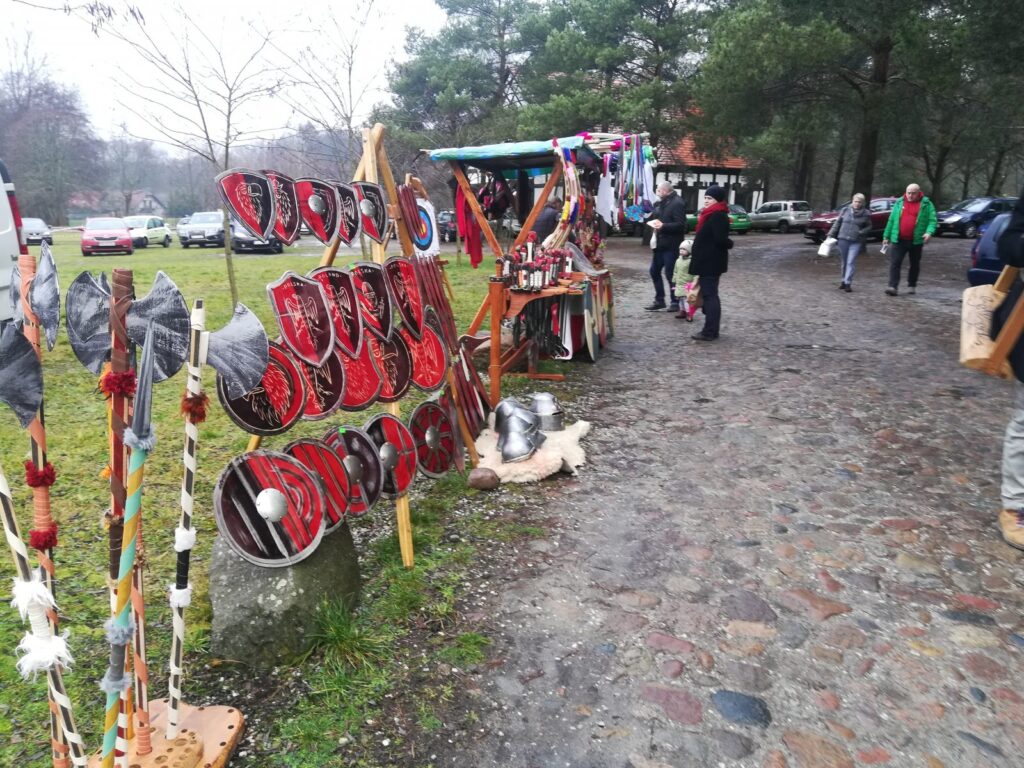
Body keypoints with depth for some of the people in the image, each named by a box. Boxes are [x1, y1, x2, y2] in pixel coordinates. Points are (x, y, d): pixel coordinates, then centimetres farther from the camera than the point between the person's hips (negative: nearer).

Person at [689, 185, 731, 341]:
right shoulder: (711, 215, 16)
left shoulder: (718, 216, -17)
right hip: (707, 262, 10)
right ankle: (711, 329, 20)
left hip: (711, 263, -10)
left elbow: (720, 239, -23)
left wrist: (729, 244, -6)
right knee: (709, 295, 14)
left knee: (710, 295, -9)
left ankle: (710, 332, -7)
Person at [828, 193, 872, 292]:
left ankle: (848, 283, -8)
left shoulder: (866, 214, 0)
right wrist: (831, 234, 5)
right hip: (843, 239, 2)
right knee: (843, 261, 10)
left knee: (851, 262, -9)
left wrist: (861, 232, -11)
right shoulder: (845, 210, 3)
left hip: (856, 242, -2)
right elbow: (837, 223, 9)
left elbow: (869, 227, 8)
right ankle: (842, 281, 24)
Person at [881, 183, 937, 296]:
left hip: (916, 240, -1)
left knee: (915, 264, 11)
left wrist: (929, 232, -23)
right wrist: (886, 236, 11)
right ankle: (893, 286, -12)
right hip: (898, 240, 1)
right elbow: (891, 220, 12)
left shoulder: (926, 204, 1)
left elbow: (932, 220, -4)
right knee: (894, 263, -9)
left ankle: (911, 286, 23)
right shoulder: (899, 203, 8)